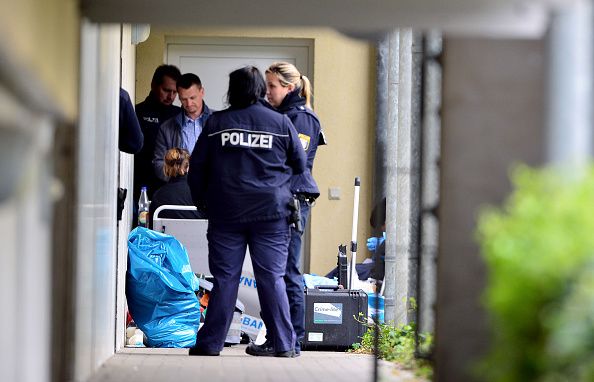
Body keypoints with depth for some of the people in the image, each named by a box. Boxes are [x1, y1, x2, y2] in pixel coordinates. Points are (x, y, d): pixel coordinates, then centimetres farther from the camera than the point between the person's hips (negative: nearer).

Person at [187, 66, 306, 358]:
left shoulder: (215, 123, 3)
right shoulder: (280, 122, 2)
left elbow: (197, 167, 7)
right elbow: (299, 164, 10)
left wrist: (201, 200, 21)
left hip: (226, 213, 0)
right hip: (271, 213, 0)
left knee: (225, 278, 4)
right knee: (272, 278, 2)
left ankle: (210, 342, 5)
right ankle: (283, 344, 2)